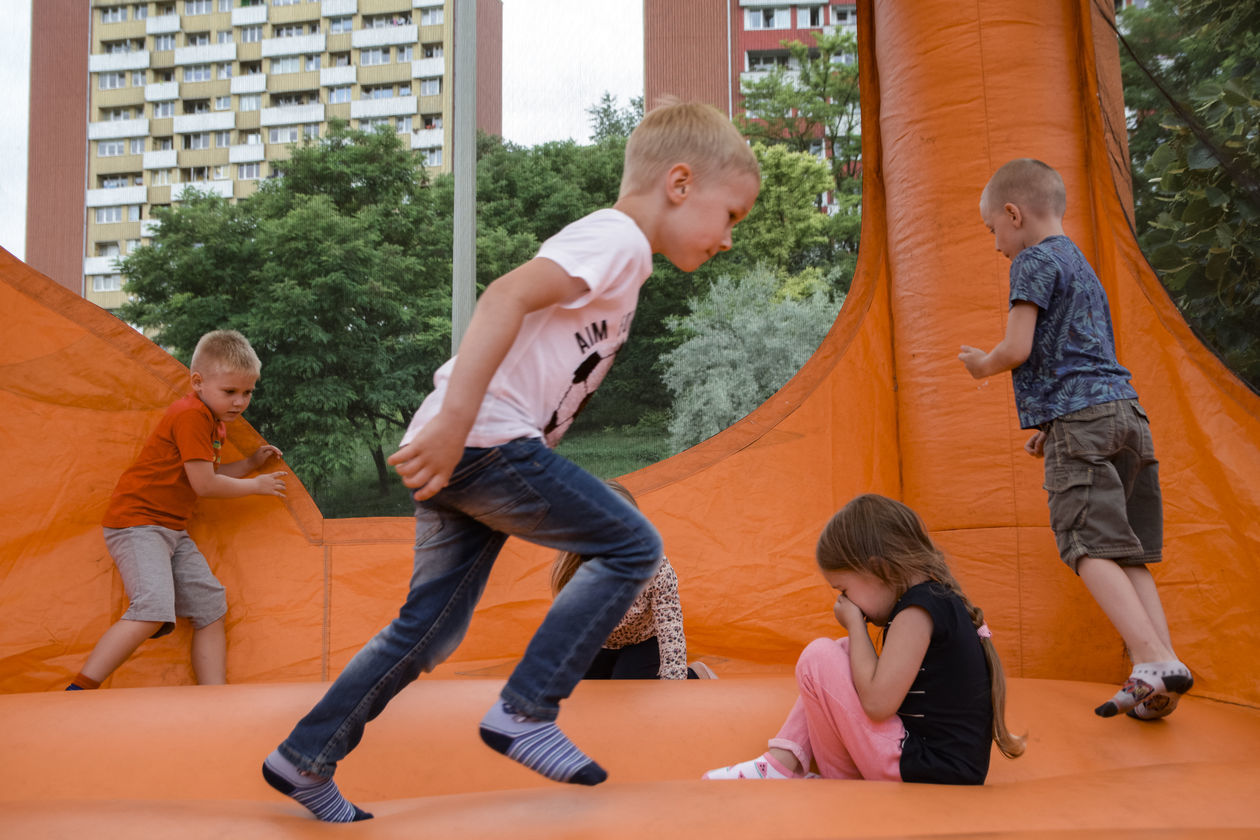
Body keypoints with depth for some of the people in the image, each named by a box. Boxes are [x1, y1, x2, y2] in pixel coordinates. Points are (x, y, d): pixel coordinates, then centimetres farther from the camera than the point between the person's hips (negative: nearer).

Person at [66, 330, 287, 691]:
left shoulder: (214, 420, 15)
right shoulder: (191, 415, -17)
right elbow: (204, 484, -18)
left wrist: (250, 463, 14)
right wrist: (254, 486, -5)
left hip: (173, 530, 10)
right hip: (137, 522, -10)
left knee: (211, 606, 4)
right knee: (154, 609, -27)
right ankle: (77, 694, -19)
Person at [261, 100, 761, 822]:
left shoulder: (615, 252, 24)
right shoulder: (618, 236, -7)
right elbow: (506, 297, -22)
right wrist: (455, 421, -29)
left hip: (460, 449, 10)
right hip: (483, 440, -10)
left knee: (430, 632, 15)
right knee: (632, 548, -5)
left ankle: (304, 759, 25)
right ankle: (525, 713, -2)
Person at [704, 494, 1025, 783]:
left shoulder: (918, 611, -19)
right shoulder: (940, 599, 11)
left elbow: (877, 702, -23)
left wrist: (855, 624, -12)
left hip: (923, 774, -10)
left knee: (818, 658, -13)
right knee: (843, 652, 15)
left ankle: (836, 782, 6)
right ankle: (782, 761, 6)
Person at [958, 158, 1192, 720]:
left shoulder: (1035, 262, -1)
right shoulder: (1083, 267, 28)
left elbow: (1017, 349, -10)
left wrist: (982, 364, 10)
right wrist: (1051, 425, 28)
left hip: (1081, 419, -9)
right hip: (1126, 409, 9)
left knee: (1092, 546, -13)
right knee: (1128, 553, 6)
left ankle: (1153, 663, -24)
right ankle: (1162, 666, -3)